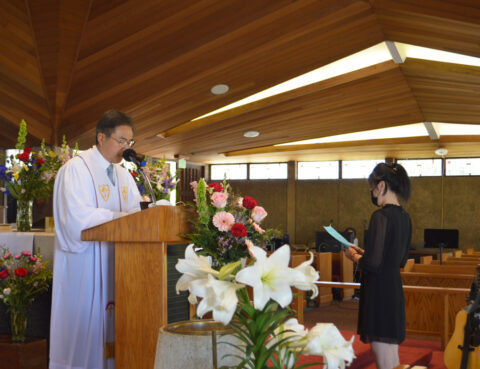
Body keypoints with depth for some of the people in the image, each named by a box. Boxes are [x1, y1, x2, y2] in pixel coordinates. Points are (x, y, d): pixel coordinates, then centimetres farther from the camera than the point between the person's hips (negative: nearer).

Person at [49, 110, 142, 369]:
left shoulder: (124, 175, 16)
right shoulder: (75, 169, -7)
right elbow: (79, 218, -18)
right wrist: (121, 217, -19)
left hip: (115, 260, 7)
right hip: (84, 263, -6)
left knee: (111, 324, 6)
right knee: (84, 327, -3)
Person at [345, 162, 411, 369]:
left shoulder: (381, 216, -17)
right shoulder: (404, 217, 10)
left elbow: (372, 263, -22)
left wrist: (354, 256, -3)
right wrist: (363, 253, 17)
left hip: (379, 292, -9)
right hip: (395, 291, 9)